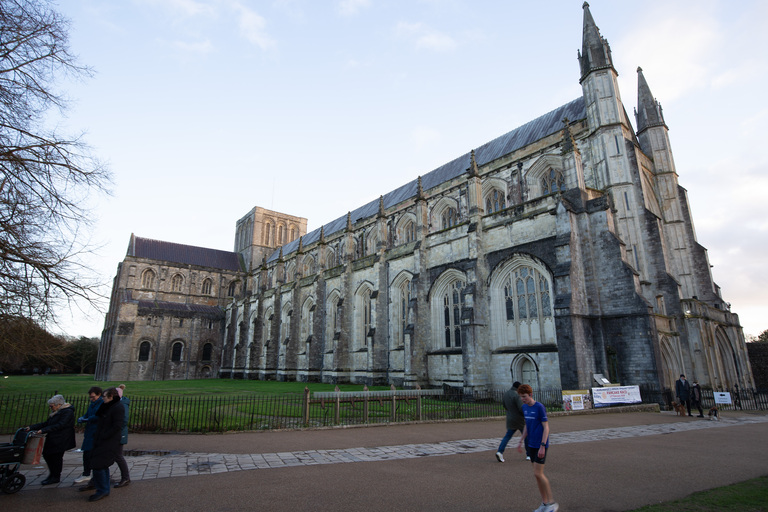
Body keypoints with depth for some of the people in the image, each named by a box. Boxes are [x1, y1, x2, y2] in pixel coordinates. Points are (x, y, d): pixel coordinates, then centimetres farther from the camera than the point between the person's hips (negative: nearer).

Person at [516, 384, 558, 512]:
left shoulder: (540, 407, -16)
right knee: (537, 474, 10)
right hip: (531, 445, 7)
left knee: (538, 474, -8)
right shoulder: (524, 407, 6)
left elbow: (546, 427, -15)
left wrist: (542, 446, -20)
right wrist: (521, 441, 14)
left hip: (540, 445, -7)